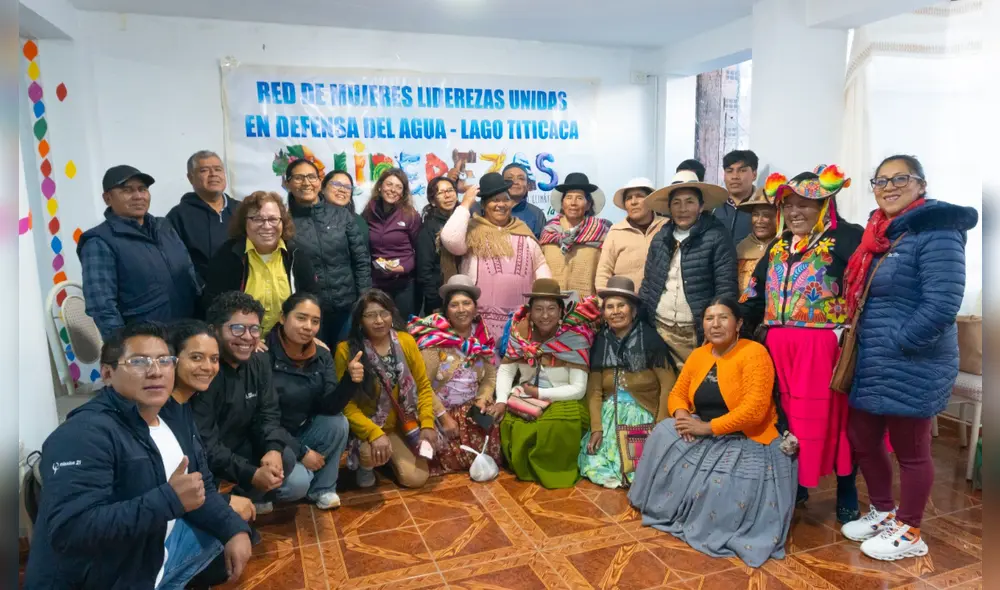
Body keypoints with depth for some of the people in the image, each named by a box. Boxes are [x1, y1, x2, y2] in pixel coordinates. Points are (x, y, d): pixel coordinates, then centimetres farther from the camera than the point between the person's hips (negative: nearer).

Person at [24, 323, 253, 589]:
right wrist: (170, 499, -36)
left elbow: (202, 488, 8)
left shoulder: (176, 416, 2)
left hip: (154, 551, 8)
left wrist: (235, 529, -6)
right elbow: (69, 530, -34)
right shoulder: (84, 434, -24)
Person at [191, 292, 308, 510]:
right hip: (206, 460, -6)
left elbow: (268, 414, -2)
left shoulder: (260, 361, -2)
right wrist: (250, 475, -31)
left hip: (243, 448, 6)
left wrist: (274, 449, -23)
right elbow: (203, 443, -27)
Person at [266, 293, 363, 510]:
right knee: (299, 481, -26)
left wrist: (350, 380, -32)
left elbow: (329, 407, -13)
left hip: (303, 432, 5)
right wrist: (302, 452, -18)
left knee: (338, 424, -21)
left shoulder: (322, 356, -5)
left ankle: (323, 488, -1)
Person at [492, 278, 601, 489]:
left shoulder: (574, 338, -17)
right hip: (524, 398, 4)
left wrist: (540, 393, -19)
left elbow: (578, 389, -19)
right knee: (506, 422, -22)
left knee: (558, 427, -33)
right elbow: (505, 370, -4)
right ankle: (521, 466, 7)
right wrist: (501, 401, -20)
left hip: (563, 401, -4)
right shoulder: (520, 331, -5)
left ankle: (554, 472, -1)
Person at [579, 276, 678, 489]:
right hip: (610, 416, 4)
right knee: (595, 461, -9)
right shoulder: (600, 341, 1)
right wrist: (596, 428, -8)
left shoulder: (650, 339, -11)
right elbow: (594, 389, 1)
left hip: (643, 416, -4)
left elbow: (668, 385, -11)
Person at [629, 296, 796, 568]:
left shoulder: (754, 353, -17)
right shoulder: (699, 355, 5)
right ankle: (668, 505, 2)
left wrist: (707, 427, -26)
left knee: (721, 487, -29)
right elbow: (677, 393, 10)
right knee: (664, 434, -15)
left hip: (748, 443, -7)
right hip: (706, 438, 7)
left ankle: (690, 517, 3)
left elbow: (753, 410, -26)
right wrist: (681, 413, -15)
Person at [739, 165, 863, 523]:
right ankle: (796, 483, 29)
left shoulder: (847, 238, -3)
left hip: (824, 347, -5)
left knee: (832, 417, 4)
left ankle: (847, 494, 22)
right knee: (789, 416, 13)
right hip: (779, 348, 6)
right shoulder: (778, 246, 16)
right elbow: (755, 295, 19)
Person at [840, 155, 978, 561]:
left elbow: (941, 306, -24)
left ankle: (909, 534, 28)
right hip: (873, 366, 8)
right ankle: (884, 512, 39)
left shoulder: (936, 232, -15)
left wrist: (893, 345, -18)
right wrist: (869, 349, 9)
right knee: (861, 439, 18)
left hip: (912, 370, -8)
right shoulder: (882, 234, 10)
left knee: (910, 451, 8)